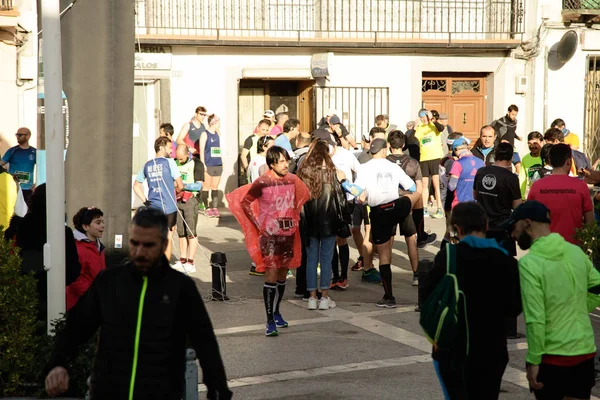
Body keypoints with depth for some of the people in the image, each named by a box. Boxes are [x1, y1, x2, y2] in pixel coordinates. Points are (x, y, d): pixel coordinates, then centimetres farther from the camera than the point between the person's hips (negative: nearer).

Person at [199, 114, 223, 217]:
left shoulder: (218, 134, 13)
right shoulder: (205, 134, -4)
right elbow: (201, 150, -7)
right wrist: (203, 164, -11)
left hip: (218, 165, 6)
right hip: (208, 165, -6)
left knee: (215, 187, 7)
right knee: (206, 187, -1)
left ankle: (215, 208, 9)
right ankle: (207, 208, 2)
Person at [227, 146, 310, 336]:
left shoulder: (293, 180, 2)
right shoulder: (263, 183, -13)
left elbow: (303, 197, 21)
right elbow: (244, 201, -4)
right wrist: (257, 222, -5)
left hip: (288, 235, 5)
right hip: (270, 237, -5)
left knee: (282, 276, 14)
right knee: (271, 277, -8)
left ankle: (276, 312, 30)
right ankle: (270, 321, -7)